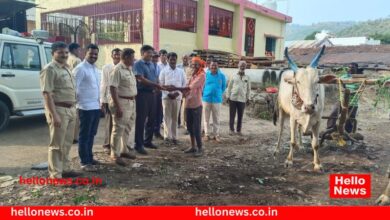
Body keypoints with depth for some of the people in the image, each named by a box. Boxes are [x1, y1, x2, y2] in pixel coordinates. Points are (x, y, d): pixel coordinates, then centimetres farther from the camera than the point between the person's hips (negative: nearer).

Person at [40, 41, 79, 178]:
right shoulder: (50, 69, -12)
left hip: (70, 109, 9)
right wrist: (54, 115, -24)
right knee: (57, 144, -2)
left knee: (66, 143, 17)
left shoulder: (66, 68, 15)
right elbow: (47, 93, -19)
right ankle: (55, 175, 6)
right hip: (58, 110, -9)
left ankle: (65, 169, 29)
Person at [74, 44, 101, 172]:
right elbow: (74, 87, -15)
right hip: (86, 107, -8)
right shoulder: (80, 68, -11)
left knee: (91, 134, 16)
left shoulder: (95, 69, 15)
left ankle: (89, 158, 28)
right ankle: (84, 162, 7)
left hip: (96, 106, 8)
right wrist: (79, 101, -15)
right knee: (84, 135, 0)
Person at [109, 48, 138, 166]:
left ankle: (124, 150, 30)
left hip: (131, 102, 9)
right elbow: (113, 89, -20)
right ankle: (115, 155, 7)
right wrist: (118, 107, -24)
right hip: (122, 102, -9)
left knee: (127, 129, 17)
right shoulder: (117, 70, -15)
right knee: (119, 129, -2)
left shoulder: (129, 69, 13)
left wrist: (133, 101, 15)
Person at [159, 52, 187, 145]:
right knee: (167, 117, -1)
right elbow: (161, 84, 0)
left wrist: (177, 93, -7)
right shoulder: (164, 71, 4)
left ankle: (174, 137, 11)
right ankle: (167, 136, 4)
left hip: (177, 97, 2)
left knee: (175, 118, 6)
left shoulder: (181, 71, 9)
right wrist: (168, 93, -11)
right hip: (166, 96, -1)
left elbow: (184, 84, 6)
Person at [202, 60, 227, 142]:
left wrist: (219, 94, 10)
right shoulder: (205, 74, -3)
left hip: (217, 100, 0)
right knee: (206, 118, 7)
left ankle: (216, 134, 18)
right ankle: (207, 134, 18)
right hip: (206, 99, 0)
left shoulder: (221, 76, -1)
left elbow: (223, 87, 11)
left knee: (216, 118, 7)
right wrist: (204, 93, 8)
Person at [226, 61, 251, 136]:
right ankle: (232, 129, 13)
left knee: (240, 116, 6)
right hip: (233, 98, -1)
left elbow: (248, 89, 10)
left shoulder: (247, 78, 6)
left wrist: (247, 98, 5)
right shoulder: (234, 76, 3)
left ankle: (239, 130, 16)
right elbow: (229, 87, 4)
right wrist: (228, 96, 0)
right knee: (232, 115, 4)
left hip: (242, 99, 1)